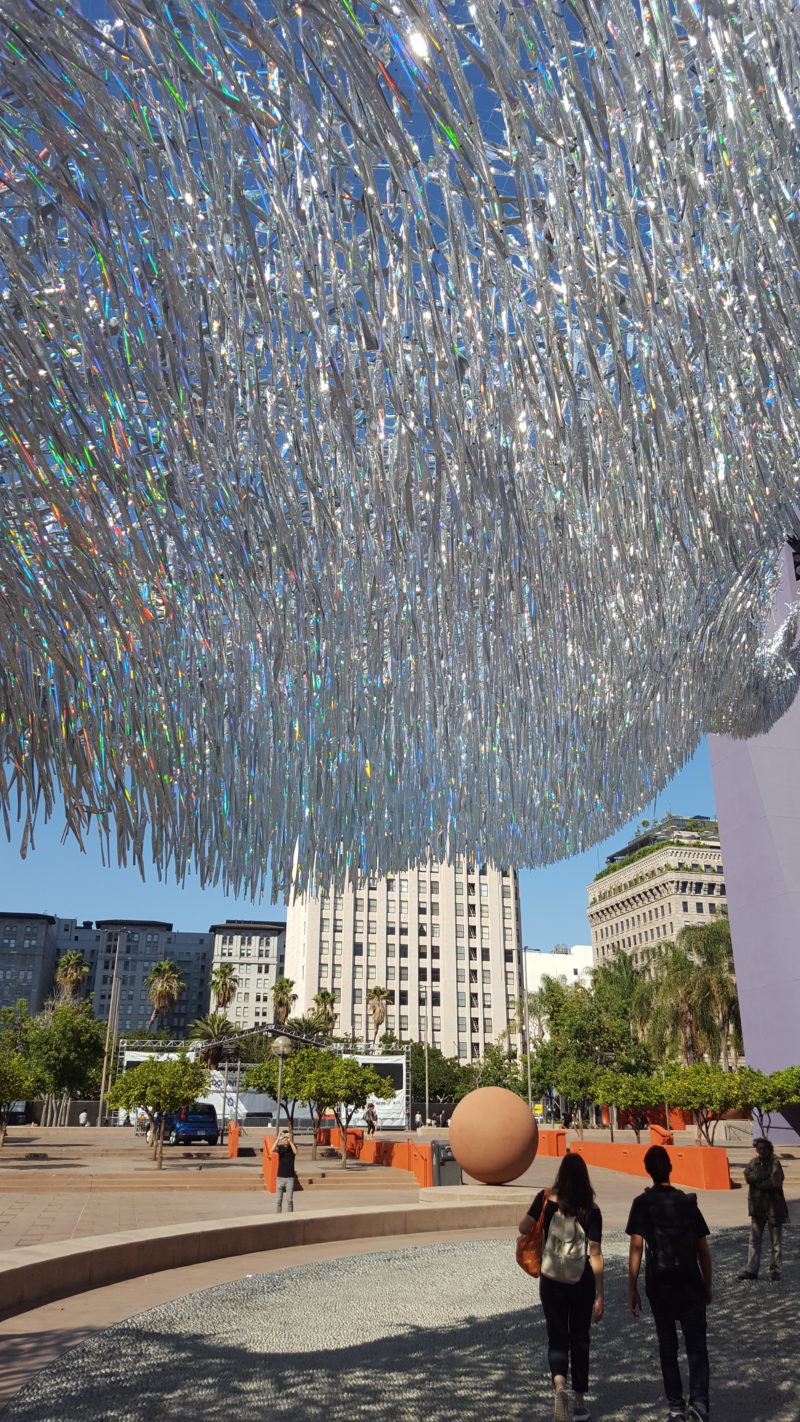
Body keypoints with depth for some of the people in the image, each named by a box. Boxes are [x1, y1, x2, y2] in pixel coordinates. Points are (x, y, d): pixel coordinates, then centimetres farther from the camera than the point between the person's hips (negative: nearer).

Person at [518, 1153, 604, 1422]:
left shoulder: (547, 1200, -10)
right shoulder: (591, 1210, -8)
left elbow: (523, 1228, -15)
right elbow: (595, 1255, -9)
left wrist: (539, 1205, 3)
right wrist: (599, 1295, -4)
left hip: (552, 1280, -1)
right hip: (582, 1282, 1)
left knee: (557, 1337, 11)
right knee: (580, 1339, 18)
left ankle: (559, 1383, -14)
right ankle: (579, 1400, 24)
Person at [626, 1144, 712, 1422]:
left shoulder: (642, 1203, -4)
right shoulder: (688, 1202, 2)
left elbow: (636, 1248, -9)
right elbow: (703, 1250, 4)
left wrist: (632, 1289, -5)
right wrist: (707, 1287, 16)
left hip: (659, 1285, 0)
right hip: (691, 1285, 1)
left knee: (667, 1346, 14)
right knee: (696, 1346, 4)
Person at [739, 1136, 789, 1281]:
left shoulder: (775, 1163, -8)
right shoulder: (753, 1163, 6)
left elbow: (776, 1182, -20)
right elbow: (748, 1176, -11)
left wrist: (757, 1182, -12)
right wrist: (766, 1175, -19)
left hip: (774, 1205, -4)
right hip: (757, 1206, 4)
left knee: (775, 1241, 7)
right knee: (754, 1240, 8)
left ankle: (775, 1270, 18)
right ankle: (751, 1270, 13)